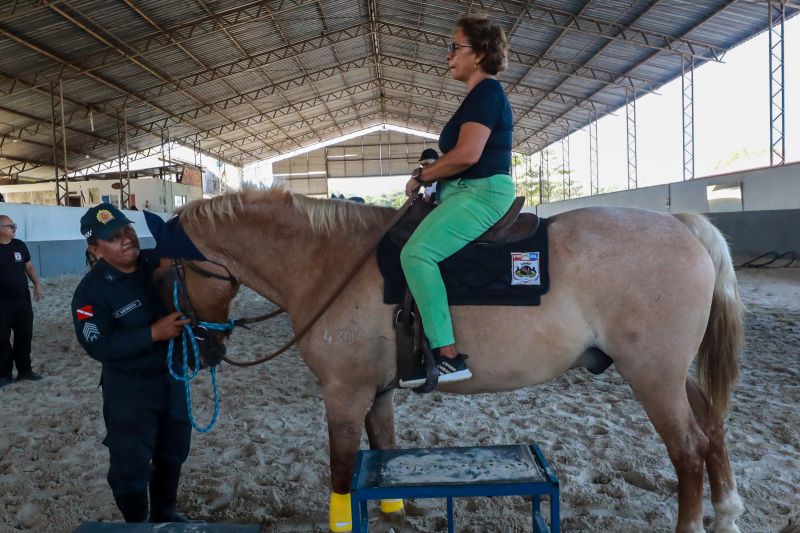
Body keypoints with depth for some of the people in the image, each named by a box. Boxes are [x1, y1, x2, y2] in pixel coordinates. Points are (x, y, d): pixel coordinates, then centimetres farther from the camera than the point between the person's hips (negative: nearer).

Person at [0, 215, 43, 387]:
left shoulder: (19, 245, 6)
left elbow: (28, 266, 14)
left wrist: (37, 284, 5)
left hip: (23, 299, 4)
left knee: (24, 335, 9)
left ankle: (25, 370, 21)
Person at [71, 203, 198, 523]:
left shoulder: (160, 262, -6)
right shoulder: (91, 291, -18)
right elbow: (99, 346, -24)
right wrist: (154, 333, -30)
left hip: (173, 374, 5)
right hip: (130, 388, -5)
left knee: (174, 452, 21)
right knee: (131, 464, 7)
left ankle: (165, 515, 44)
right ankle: (136, 524, 33)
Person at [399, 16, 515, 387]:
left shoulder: (486, 92, -9)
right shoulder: (480, 95, 23)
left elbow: (467, 154, -21)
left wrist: (422, 175, -9)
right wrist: (429, 176, 12)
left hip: (482, 193, -11)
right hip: (468, 193, 11)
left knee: (416, 253, -28)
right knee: (414, 250, 15)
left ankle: (449, 357, -28)